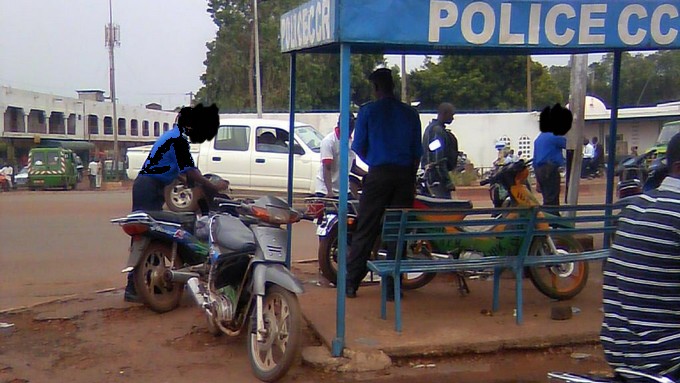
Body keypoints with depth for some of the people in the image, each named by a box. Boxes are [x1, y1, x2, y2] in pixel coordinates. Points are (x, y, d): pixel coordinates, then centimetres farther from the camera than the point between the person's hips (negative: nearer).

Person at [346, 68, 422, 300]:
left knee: (365, 230, 3)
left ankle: (351, 283, 5)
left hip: (378, 175, -2)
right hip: (404, 176, 3)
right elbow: (417, 152, 7)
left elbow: (358, 147, 1)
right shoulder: (410, 114, 7)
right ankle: (392, 286, 8)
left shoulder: (368, 111, -2)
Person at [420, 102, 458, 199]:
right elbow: (438, 161, -21)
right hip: (438, 178, -11)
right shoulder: (438, 131, -15)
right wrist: (448, 181, -20)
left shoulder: (431, 127, 17)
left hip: (431, 175, 11)